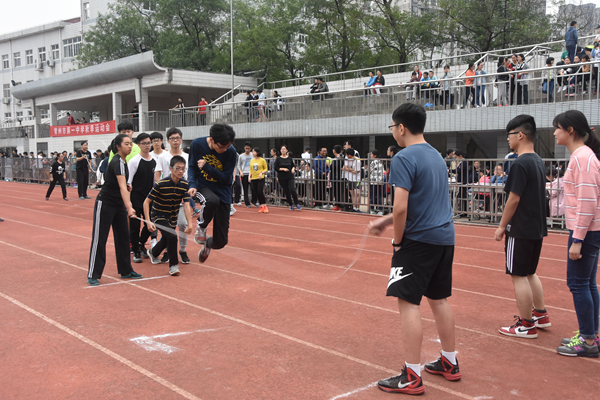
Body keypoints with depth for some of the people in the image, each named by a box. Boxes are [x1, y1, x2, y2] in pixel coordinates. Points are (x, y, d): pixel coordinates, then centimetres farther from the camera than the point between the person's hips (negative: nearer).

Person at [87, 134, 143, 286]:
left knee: (123, 237, 11)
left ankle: (126, 271, 21)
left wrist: (127, 205, 15)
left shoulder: (122, 161, 7)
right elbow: (122, 187, -34)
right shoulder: (117, 162, -22)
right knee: (99, 239, -3)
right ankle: (93, 275, 3)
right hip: (105, 204, -9)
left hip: (118, 205, 9)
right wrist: (129, 207, -44)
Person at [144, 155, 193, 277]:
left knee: (166, 241, 26)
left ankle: (153, 252, 60)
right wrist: (148, 222, -28)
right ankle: (173, 266, -13)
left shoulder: (185, 185, -12)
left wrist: (189, 224, -30)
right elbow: (146, 202, -19)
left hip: (172, 218, 6)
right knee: (172, 236, -29)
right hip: (159, 216, -6)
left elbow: (186, 205, -17)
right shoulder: (161, 184, -24)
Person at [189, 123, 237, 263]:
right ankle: (201, 226, -8)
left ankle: (207, 244, 38)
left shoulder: (231, 152, -13)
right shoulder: (197, 144, -9)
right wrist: (192, 185, -12)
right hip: (202, 187, 0)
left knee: (220, 241, -3)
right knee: (212, 200, -42)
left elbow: (227, 179, -13)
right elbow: (191, 166, 4)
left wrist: (207, 167, -21)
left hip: (223, 193, 1)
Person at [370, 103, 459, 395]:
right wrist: (385, 221, 20)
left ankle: (412, 377, 2)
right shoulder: (436, 155, 14)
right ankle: (450, 363, 29)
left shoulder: (404, 158, -14)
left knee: (408, 302, -3)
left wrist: (397, 241, -7)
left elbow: (401, 207, -21)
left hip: (419, 240, -9)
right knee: (439, 299, 17)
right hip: (445, 237, 9)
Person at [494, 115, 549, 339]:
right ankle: (540, 315, 29)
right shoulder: (538, 162, 11)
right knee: (530, 273, 21)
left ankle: (526, 325, 5)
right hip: (537, 229, 9)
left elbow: (514, 199, -19)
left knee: (519, 276, -1)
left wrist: (502, 226, -10)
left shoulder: (520, 164, -17)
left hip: (521, 230, -9)